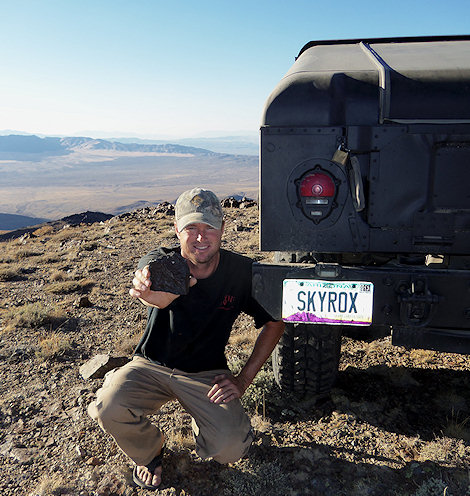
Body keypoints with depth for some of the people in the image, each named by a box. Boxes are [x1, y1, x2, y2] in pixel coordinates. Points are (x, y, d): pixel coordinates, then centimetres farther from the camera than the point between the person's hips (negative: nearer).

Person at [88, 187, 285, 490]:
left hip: (207, 373, 0)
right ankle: (148, 451, 9)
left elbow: (274, 323, -3)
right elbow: (154, 294, -42)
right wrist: (154, 291, -69)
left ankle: (203, 431, 18)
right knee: (108, 408, -26)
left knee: (231, 449, -21)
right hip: (151, 366, 1)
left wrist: (243, 380, -9)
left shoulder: (242, 271, -14)